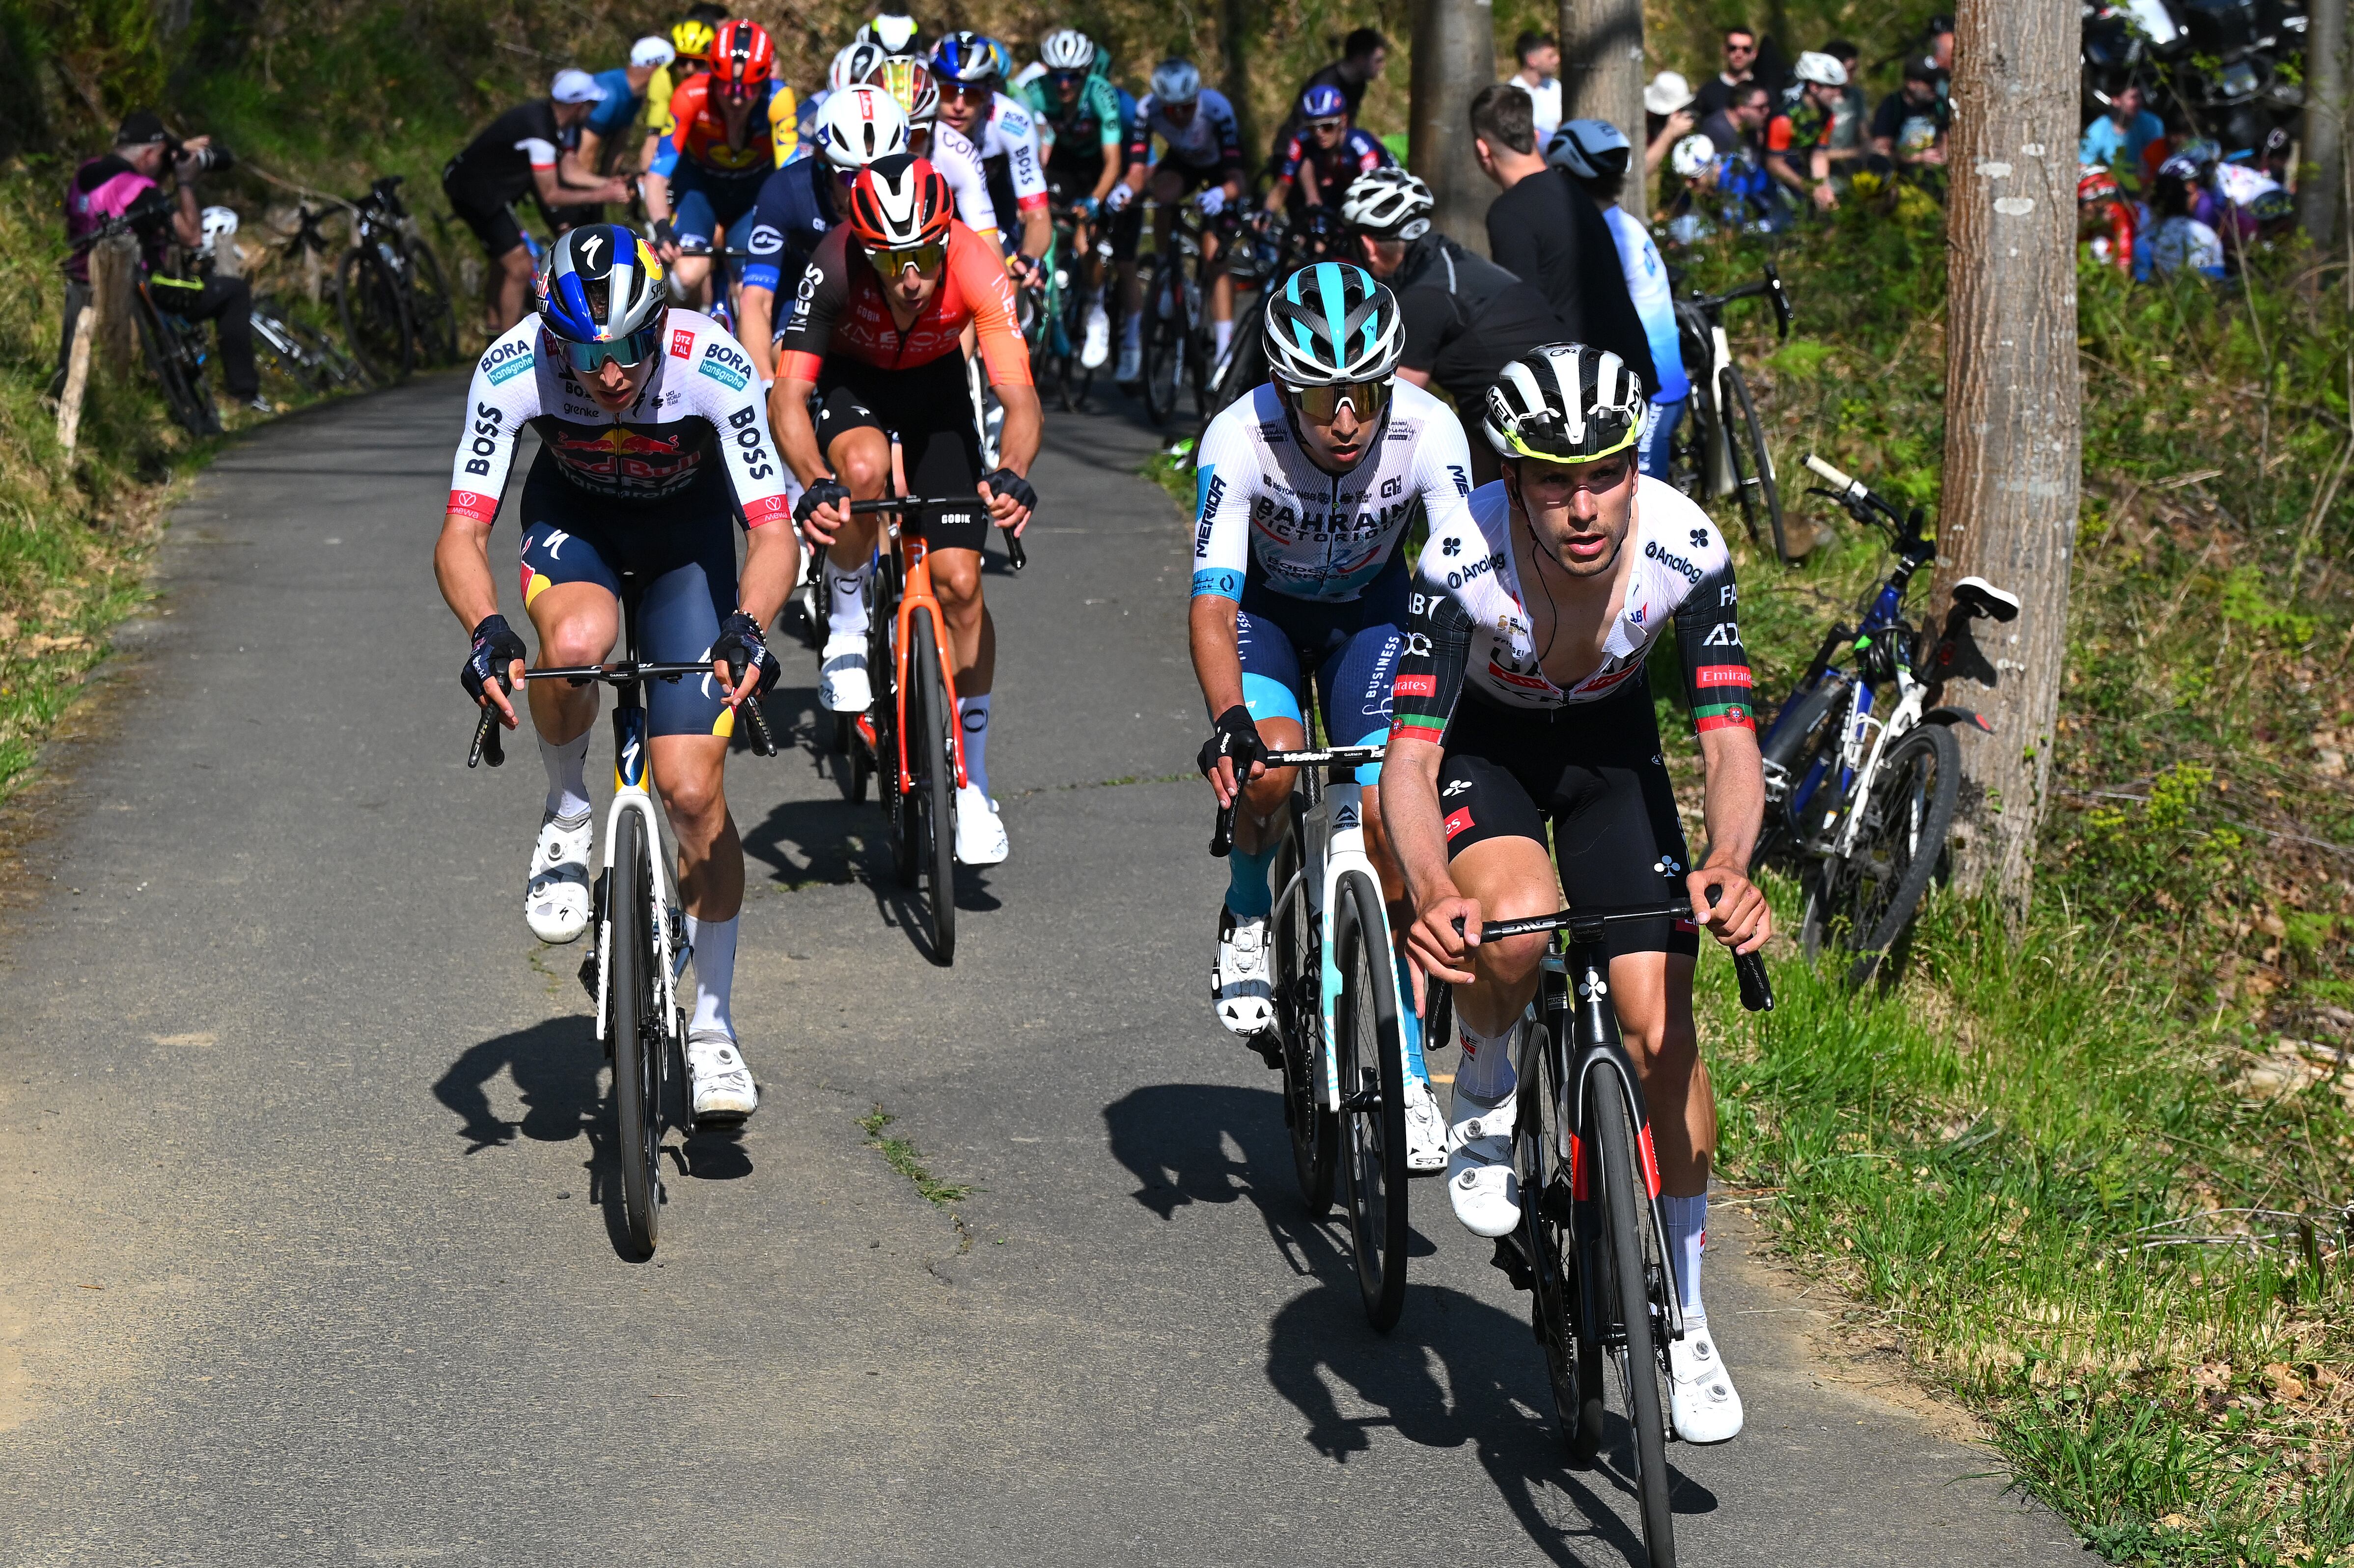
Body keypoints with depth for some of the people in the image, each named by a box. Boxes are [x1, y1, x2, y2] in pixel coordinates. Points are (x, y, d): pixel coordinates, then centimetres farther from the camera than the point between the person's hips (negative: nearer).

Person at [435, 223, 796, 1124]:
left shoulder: (712, 367, -34)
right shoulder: (512, 370, -31)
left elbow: (773, 532, -32)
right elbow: (461, 536, -31)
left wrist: (746, 626, -51)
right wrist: (487, 630, -50)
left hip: (687, 533, 0)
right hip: (572, 516, 1)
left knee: (694, 788, -10)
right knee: (577, 639, -37)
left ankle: (712, 1026, 7)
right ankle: (567, 817, -6)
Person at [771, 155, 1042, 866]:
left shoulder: (977, 268, -33)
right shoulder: (834, 266, -35)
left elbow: (1018, 395, -37)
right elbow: (789, 393, -36)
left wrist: (1011, 475, -57)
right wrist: (814, 484, -54)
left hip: (936, 387, 1)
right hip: (850, 381, -1)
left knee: (959, 582, -7)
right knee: (862, 469, -38)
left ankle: (971, 787, 6)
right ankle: (846, 624, -8)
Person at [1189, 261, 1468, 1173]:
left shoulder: (1429, 432, -30)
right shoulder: (1240, 439, -33)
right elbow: (1212, 602, -37)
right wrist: (1228, 721, -54)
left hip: (1370, 612, 1)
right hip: (1266, 609, -1)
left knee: (1384, 817, -15)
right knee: (1272, 766, -31)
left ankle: (1406, 1074, -5)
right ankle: (1248, 919, 3)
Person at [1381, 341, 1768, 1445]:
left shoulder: (1684, 545, -30)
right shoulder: (1465, 557, -35)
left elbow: (1728, 735, -30)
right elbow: (1410, 755, -37)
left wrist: (1727, 868, -50)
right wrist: (1431, 893, -56)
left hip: (1611, 747, 2)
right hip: (1483, 745, -2)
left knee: (1661, 1033, -8)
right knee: (1516, 925, -36)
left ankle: (1684, 1320, 10)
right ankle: (1485, 1093, -1)